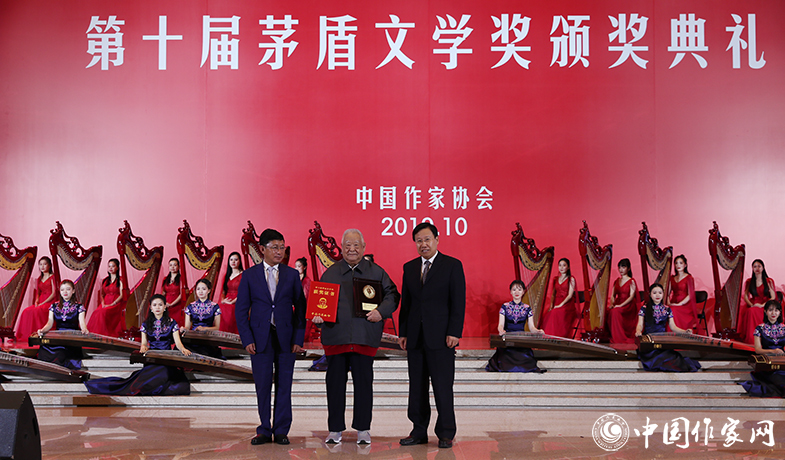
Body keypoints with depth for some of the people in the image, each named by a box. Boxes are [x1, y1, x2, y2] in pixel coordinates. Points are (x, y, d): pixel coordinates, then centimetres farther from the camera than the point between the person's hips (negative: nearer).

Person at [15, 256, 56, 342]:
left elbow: (54, 293, -9)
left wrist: (43, 303, -14)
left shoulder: (52, 277, -1)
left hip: (50, 302, -6)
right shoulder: (39, 279, 19)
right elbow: (38, 293, 20)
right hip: (40, 302, 6)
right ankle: (24, 335, -20)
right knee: (26, 311, -19)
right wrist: (36, 301, -2)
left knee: (36, 311, -32)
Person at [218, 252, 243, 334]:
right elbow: (223, 290, 16)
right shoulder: (227, 275, 16)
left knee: (235, 330, -8)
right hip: (225, 307, 6)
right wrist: (223, 300, -3)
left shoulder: (243, 275, -3)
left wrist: (232, 302, -14)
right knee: (225, 329, 2)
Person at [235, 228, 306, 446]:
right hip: (260, 338, -1)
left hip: (286, 338, 1)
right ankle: (264, 431, 13)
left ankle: (281, 431, 12)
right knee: (262, 386, 3)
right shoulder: (249, 275, 4)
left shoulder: (292, 275, 7)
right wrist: (247, 339, -5)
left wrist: (298, 339, -2)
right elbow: (241, 310, 4)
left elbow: (300, 308, 6)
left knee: (284, 386, 3)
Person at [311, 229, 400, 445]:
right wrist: (318, 315, -8)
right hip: (335, 336, 1)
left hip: (365, 337, -1)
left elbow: (392, 295, 8)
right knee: (335, 382, 5)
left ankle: (363, 429, 13)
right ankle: (335, 429, 15)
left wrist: (381, 311, -10)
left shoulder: (376, 272, 8)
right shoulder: (330, 273, 11)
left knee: (363, 382, 2)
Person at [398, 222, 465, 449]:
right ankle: (419, 432, 16)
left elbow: (458, 302, -5)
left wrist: (454, 332, -12)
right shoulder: (409, 267, 13)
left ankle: (445, 434, 6)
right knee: (417, 387, 8)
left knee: (443, 387, -2)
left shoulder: (452, 265, -1)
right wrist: (403, 333, 9)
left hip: (440, 337, -5)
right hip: (415, 337, 5)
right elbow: (405, 302, 14)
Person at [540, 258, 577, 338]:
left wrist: (560, 305, -14)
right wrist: (551, 305, 1)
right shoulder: (556, 279, 18)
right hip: (556, 306, 5)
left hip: (567, 305, -5)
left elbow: (570, 295, -5)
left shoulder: (571, 279, 3)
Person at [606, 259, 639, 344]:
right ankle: (615, 337, -20)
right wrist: (612, 304, -7)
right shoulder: (617, 281, 16)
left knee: (615, 311, -35)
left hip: (628, 305, -5)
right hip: (617, 304, 5)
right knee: (609, 311, -27)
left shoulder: (631, 281, -1)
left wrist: (620, 305, -21)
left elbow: (631, 296, -11)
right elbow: (613, 295, 14)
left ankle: (619, 339, -30)